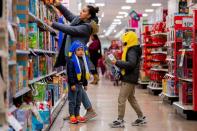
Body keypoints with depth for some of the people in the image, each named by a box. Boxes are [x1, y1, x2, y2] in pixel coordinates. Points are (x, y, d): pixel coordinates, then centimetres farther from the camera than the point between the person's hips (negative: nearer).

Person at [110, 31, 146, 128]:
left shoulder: (132, 52, -17)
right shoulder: (131, 51, 15)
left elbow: (131, 64, -32)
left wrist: (117, 62, -27)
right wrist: (119, 63, 2)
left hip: (129, 79, -11)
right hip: (130, 79, 11)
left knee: (121, 99, -7)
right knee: (131, 98, 18)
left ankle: (120, 120, -3)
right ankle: (141, 117, 26)